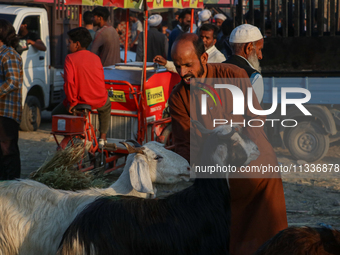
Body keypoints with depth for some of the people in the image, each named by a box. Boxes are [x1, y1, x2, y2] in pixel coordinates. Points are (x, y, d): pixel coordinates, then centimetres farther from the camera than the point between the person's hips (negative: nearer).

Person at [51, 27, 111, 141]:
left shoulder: (70, 58, -11)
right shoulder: (96, 58, 5)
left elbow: (69, 82, -22)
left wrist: (72, 102, -12)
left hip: (80, 100, -4)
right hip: (99, 101, 4)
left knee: (56, 114, 21)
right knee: (106, 106, 41)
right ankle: (103, 136, 33)